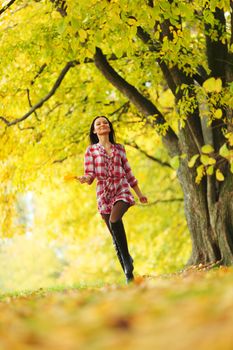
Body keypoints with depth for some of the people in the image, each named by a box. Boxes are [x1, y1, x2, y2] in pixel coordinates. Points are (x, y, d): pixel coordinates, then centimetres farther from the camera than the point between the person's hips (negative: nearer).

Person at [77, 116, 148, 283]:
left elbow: (128, 172, 17)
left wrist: (139, 193, 20)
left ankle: (127, 257, -17)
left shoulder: (119, 148, 12)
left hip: (122, 190, -1)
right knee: (116, 237, 0)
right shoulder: (91, 150, 8)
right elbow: (90, 175, 2)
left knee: (114, 220, -31)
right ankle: (129, 275, 5)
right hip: (103, 193, 1)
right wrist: (84, 179, -22)